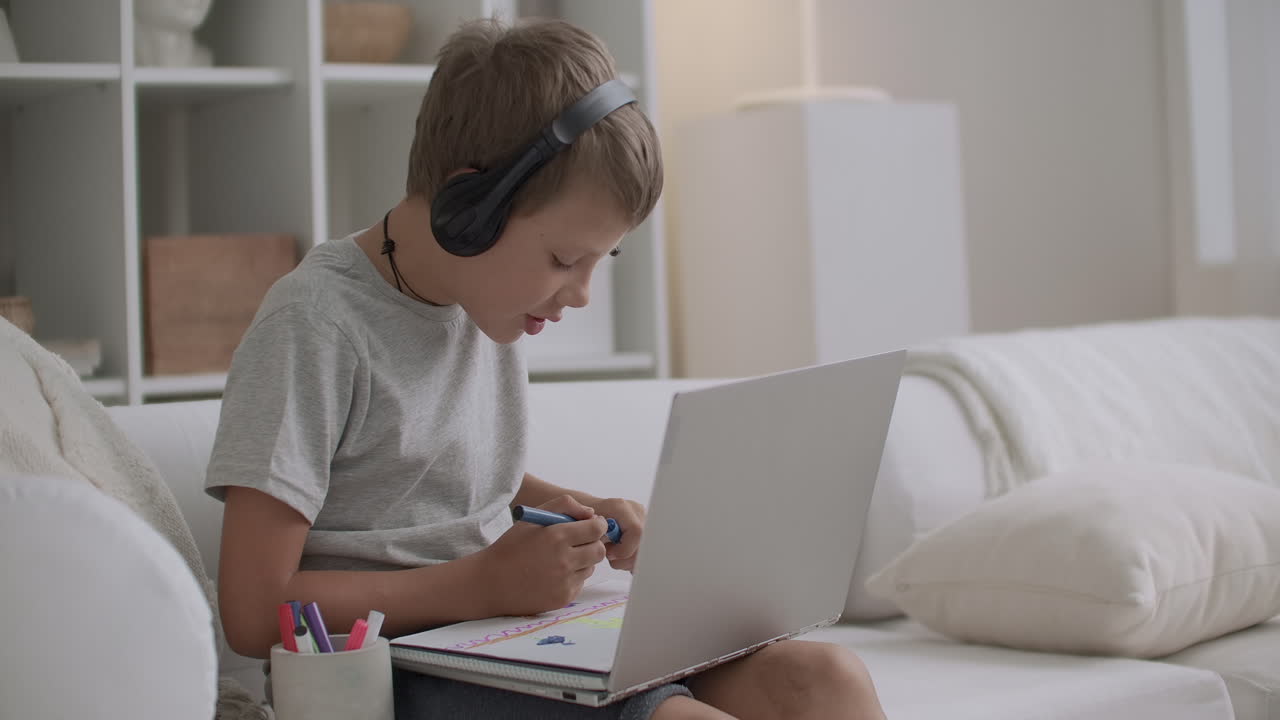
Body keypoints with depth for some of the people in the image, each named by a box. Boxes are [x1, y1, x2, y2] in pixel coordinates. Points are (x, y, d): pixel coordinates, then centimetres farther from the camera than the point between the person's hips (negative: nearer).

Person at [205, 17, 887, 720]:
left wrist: (577, 510, 7)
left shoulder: (490, 298, 10)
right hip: (401, 663, -7)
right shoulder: (315, 326, -14)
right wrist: (486, 581, -16)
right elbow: (254, 614, -16)